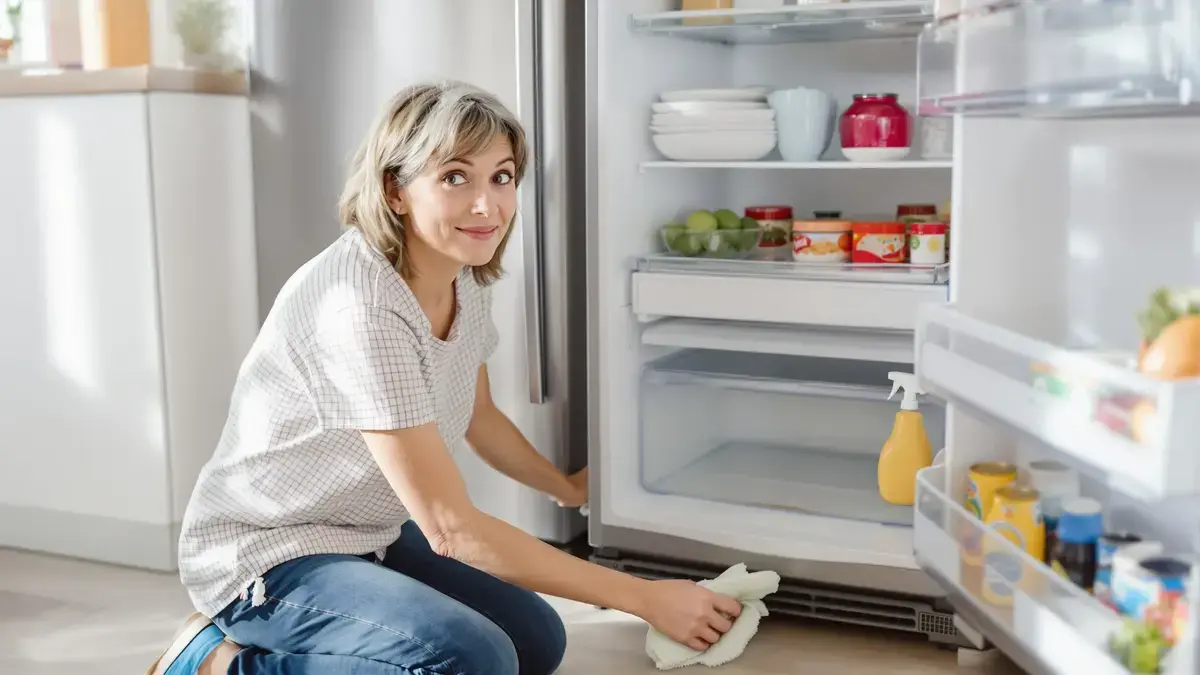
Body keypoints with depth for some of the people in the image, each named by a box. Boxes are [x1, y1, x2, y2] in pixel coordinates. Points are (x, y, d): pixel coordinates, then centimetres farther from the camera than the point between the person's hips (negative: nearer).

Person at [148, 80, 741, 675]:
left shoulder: (467, 280, -5)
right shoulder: (361, 307, -31)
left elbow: (480, 418, 17)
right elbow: (453, 530, -28)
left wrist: (569, 489, 30)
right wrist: (643, 597, -24)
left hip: (368, 536, 9)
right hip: (264, 555, -9)